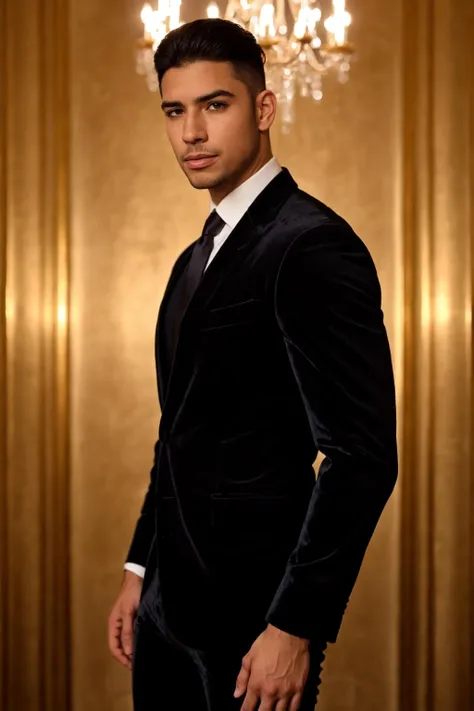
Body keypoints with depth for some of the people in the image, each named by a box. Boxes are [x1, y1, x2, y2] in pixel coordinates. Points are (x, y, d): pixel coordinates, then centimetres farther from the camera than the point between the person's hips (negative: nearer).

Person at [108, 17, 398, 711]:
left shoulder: (313, 245, -15)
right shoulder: (196, 259, 13)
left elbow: (363, 457, -20)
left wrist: (295, 628, -20)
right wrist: (140, 571, 14)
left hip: (255, 613, -8)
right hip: (171, 604, 8)